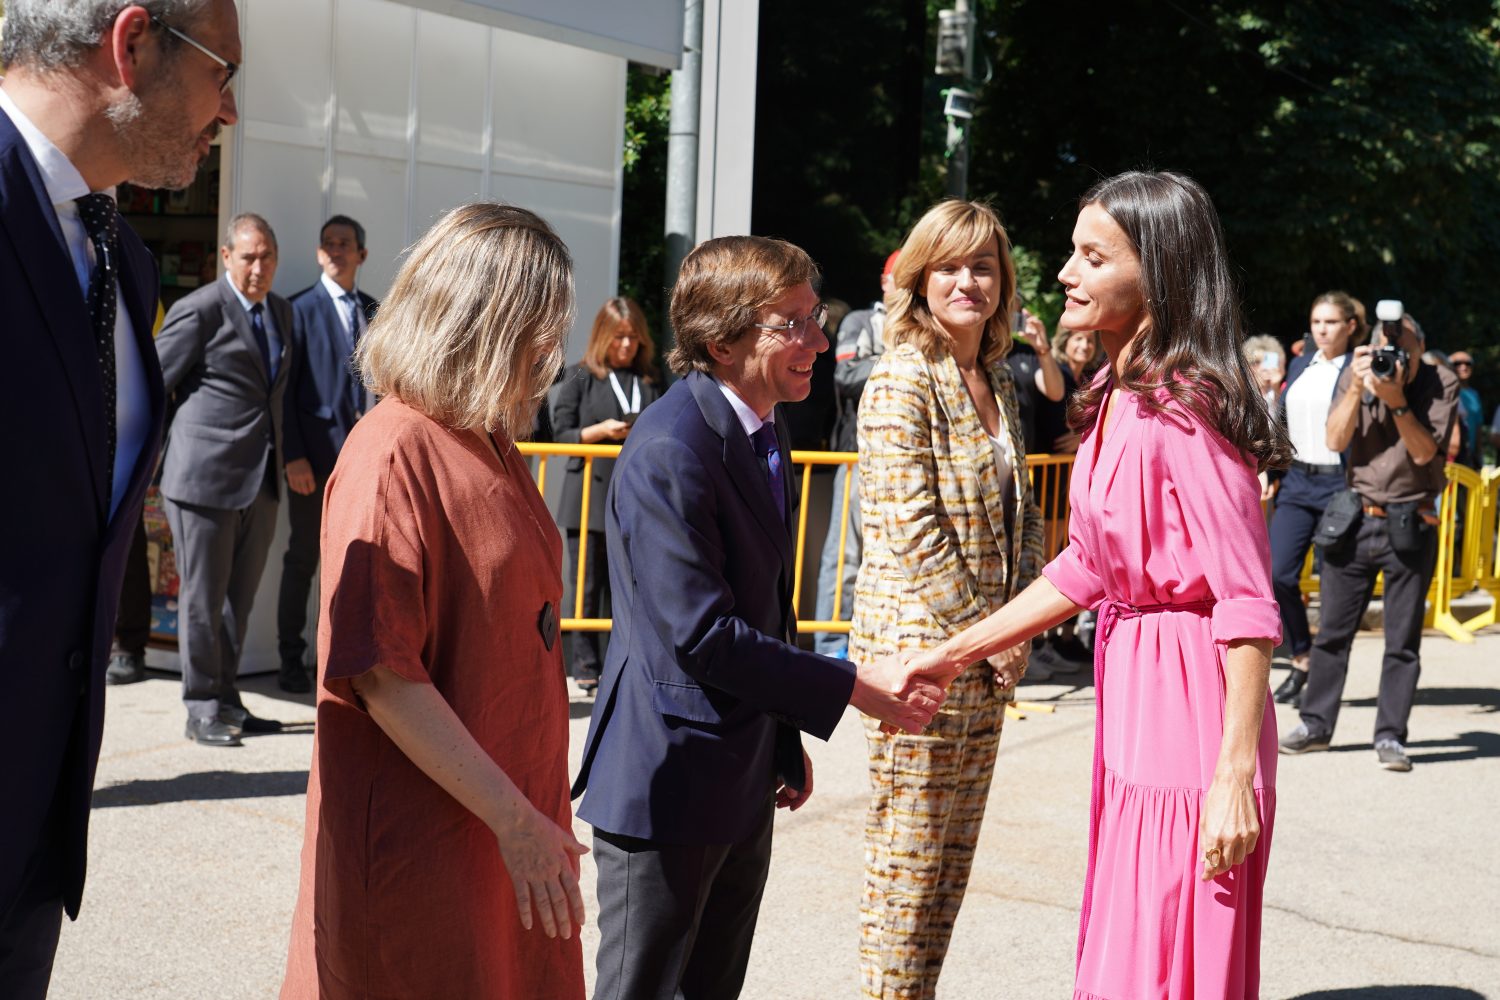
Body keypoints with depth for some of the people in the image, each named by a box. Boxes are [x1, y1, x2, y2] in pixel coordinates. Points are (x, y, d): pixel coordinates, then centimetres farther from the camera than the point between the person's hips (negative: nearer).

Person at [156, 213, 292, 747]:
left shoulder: (281, 310, 14)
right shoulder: (199, 310, -9)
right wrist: (157, 451, -1)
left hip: (261, 480, 7)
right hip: (206, 475, -7)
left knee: (240, 597, 13)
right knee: (203, 597, 2)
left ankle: (226, 700, 23)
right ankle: (202, 709, 10)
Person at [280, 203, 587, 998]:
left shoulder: (495, 447, 10)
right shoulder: (394, 454, -16)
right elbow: (381, 673, -21)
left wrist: (530, 811, 12)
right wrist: (514, 819, -20)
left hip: (513, 810, 8)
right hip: (419, 842, -8)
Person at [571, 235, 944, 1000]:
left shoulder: (764, 429, 9)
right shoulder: (670, 450, -22)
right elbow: (702, 634, -25)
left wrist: (785, 742, 21)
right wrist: (853, 687, -20)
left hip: (743, 783, 9)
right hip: (669, 785, -9)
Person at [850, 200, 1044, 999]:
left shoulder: (997, 381, 13)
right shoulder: (902, 380, -11)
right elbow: (910, 531, -17)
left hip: (985, 654, 8)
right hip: (919, 647, -8)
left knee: (951, 862, 13)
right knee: (906, 862, 0)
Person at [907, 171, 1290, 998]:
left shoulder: (1187, 411, -19)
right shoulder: (1115, 401, 10)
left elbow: (1248, 606, -21)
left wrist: (1236, 775, -24)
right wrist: (955, 652, 16)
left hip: (1192, 700, -9)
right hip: (1129, 690, 9)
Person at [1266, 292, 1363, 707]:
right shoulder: (1300, 365, 13)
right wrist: (1272, 473, 15)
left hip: (1340, 485, -5)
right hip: (1297, 483, 5)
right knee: (1278, 575, -4)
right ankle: (1302, 660, 14)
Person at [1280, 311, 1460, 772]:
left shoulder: (1441, 384, -5)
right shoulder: (1355, 374, 1)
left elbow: (1424, 452, -13)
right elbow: (1336, 441, -8)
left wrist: (1397, 400, -23)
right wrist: (1356, 390, -19)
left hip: (1411, 526, -2)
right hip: (1354, 520, 2)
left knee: (1403, 640, 1)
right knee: (1332, 630, 7)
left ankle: (1390, 736, 8)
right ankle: (1316, 725, 19)